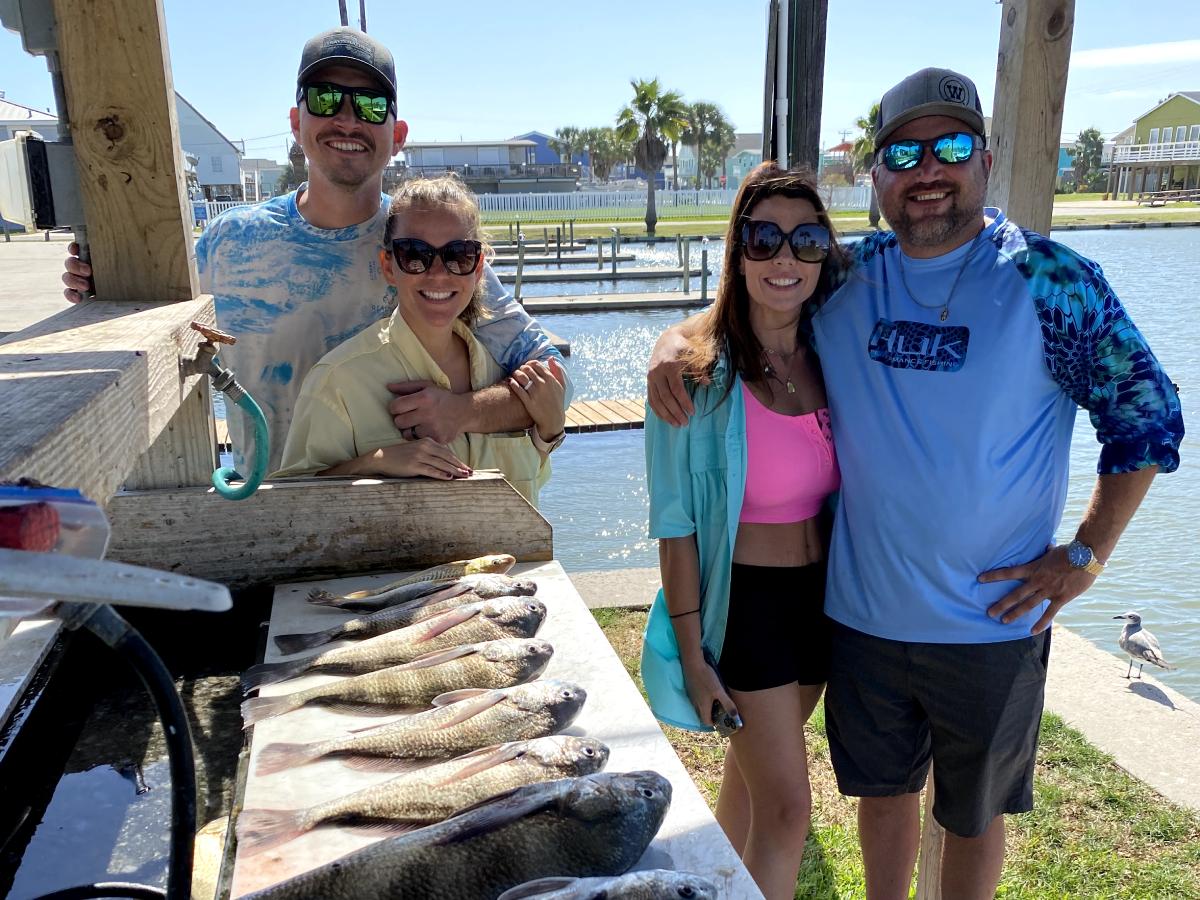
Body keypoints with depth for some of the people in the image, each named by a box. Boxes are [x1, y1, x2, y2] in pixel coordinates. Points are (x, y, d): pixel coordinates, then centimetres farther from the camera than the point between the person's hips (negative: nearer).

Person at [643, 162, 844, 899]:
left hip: (820, 595, 5)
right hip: (742, 600, -5)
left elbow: (839, 489, 7)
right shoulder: (701, 373, -17)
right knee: (788, 807, 1)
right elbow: (676, 524, -14)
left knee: (751, 769, 23)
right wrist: (692, 653, -12)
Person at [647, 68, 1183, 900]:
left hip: (991, 622, -2)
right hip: (864, 613, 3)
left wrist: (1086, 556, -9)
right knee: (883, 791, 23)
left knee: (973, 814, 19)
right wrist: (676, 341, -11)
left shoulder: (1047, 279, -11)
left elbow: (1147, 414, -5)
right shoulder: (843, 278, -2)